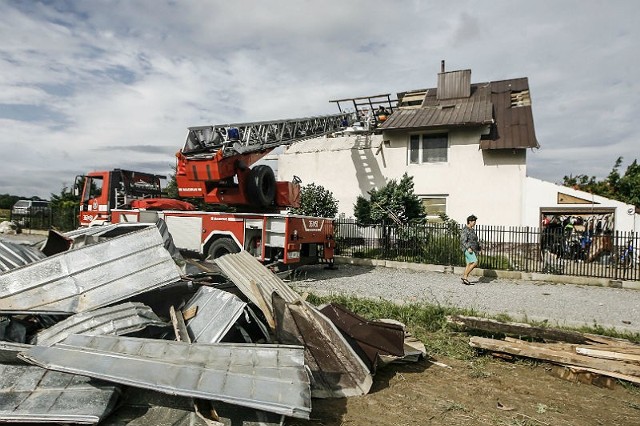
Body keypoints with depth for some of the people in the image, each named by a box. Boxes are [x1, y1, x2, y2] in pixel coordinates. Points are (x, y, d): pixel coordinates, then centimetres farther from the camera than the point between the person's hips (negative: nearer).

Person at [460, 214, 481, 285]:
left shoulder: (471, 230, 18)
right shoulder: (465, 230, -12)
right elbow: (463, 240, -20)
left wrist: (479, 247, 18)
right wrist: (468, 248, -30)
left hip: (472, 249, 9)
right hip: (468, 249, -9)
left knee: (469, 264, 6)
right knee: (475, 263, -16)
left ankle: (464, 280, 8)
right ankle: (465, 276, -9)